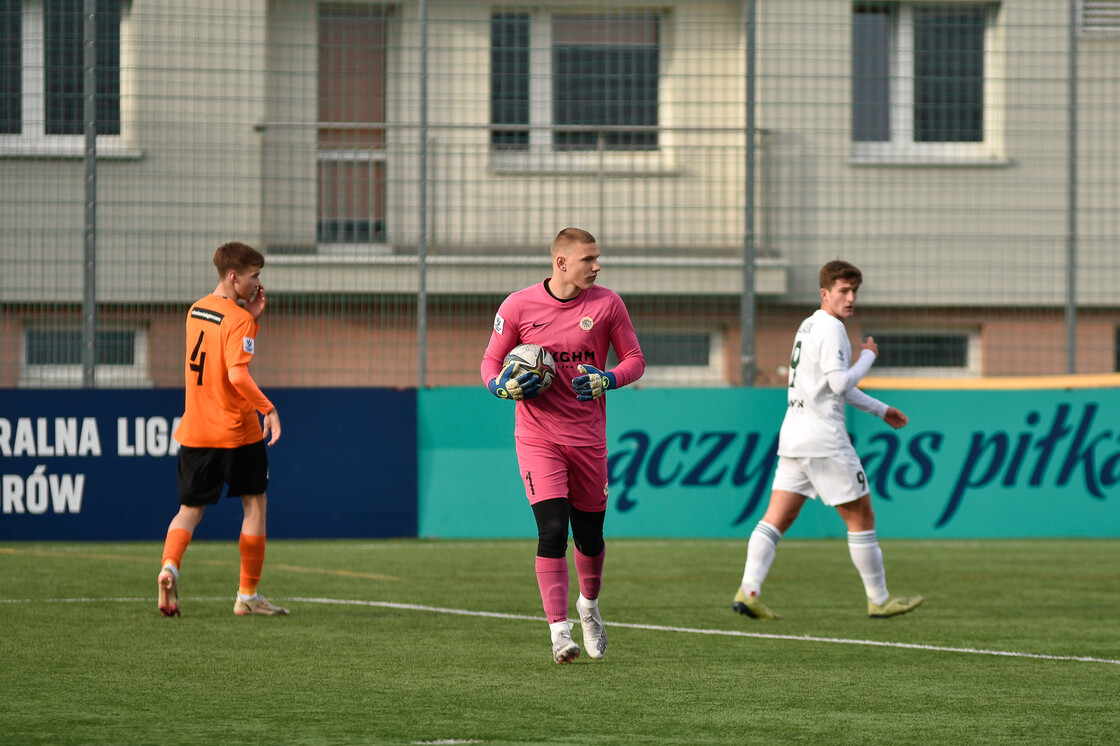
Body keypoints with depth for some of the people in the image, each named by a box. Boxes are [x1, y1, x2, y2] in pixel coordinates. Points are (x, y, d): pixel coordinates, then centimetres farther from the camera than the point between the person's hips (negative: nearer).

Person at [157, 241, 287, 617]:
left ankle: (169, 566, -19)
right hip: (236, 431, -6)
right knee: (255, 505, 9)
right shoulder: (237, 319, -15)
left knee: (190, 508, 10)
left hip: (194, 430, 6)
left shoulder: (196, 311, 9)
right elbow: (238, 374, -26)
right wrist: (267, 408, -20)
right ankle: (248, 594, 9)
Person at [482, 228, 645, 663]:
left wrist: (608, 380, -14)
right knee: (552, 531, -15)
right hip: (537, 438, -2)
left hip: (588, 438, 2)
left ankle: (589, 605, 40)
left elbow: (634, 359, 7)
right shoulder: (518, 307, -4)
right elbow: (491, 361, 7)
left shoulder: (607, 304, -1)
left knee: (589, 535, 10)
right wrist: (501, 385, -15)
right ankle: (559, 632, -13)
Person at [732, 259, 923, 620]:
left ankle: (748, 591, -13)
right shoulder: (831, 328, -10)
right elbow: (840, 383, -19)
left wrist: (880, 410, 34)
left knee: (778, 518, 1)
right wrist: (868, 356, -3)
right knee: (860, 517, 3)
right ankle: (879, 600, 10)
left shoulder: (809, 325, 20)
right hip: (823, 439, -9)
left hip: (793, 437, 9)